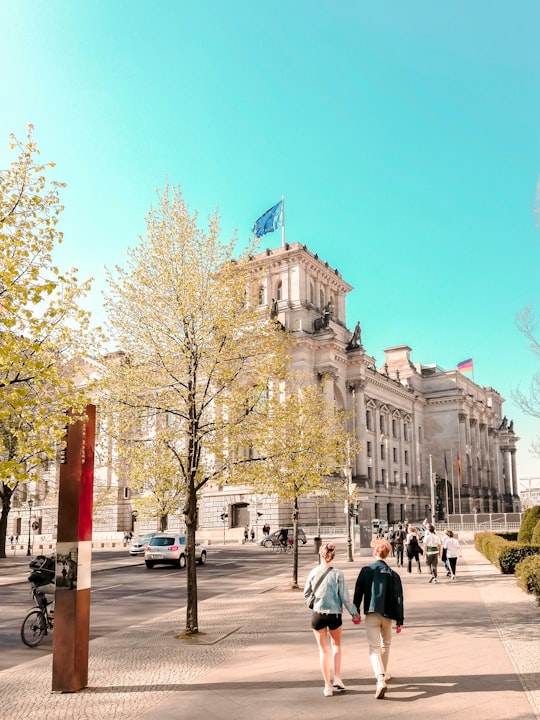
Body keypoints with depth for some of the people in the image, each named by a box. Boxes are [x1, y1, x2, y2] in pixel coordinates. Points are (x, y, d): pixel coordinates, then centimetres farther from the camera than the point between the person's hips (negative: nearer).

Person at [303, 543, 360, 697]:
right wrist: (354, 613, 6)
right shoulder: (337, 574, -10)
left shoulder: (313, 572, -5)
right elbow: (345, 598, -7)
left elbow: (306, 594, 5)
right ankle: (337, 678, 19)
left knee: (323, 650, 13)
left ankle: (327, 686, 13)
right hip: (334, 615, -1)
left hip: (318, 614, 1)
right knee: (336, 644, 25)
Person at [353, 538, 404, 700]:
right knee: (385, 645, 24)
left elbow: (358, 593, -1)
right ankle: (383, 674, 37)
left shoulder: (366, 570, -4)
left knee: (374, 648, -3)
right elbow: (398, 598, -3)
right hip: (387, 615, 2)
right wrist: (399, 621, 1)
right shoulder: (393, 574, -2)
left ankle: (381, 680, -22)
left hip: (371, 614, -2)